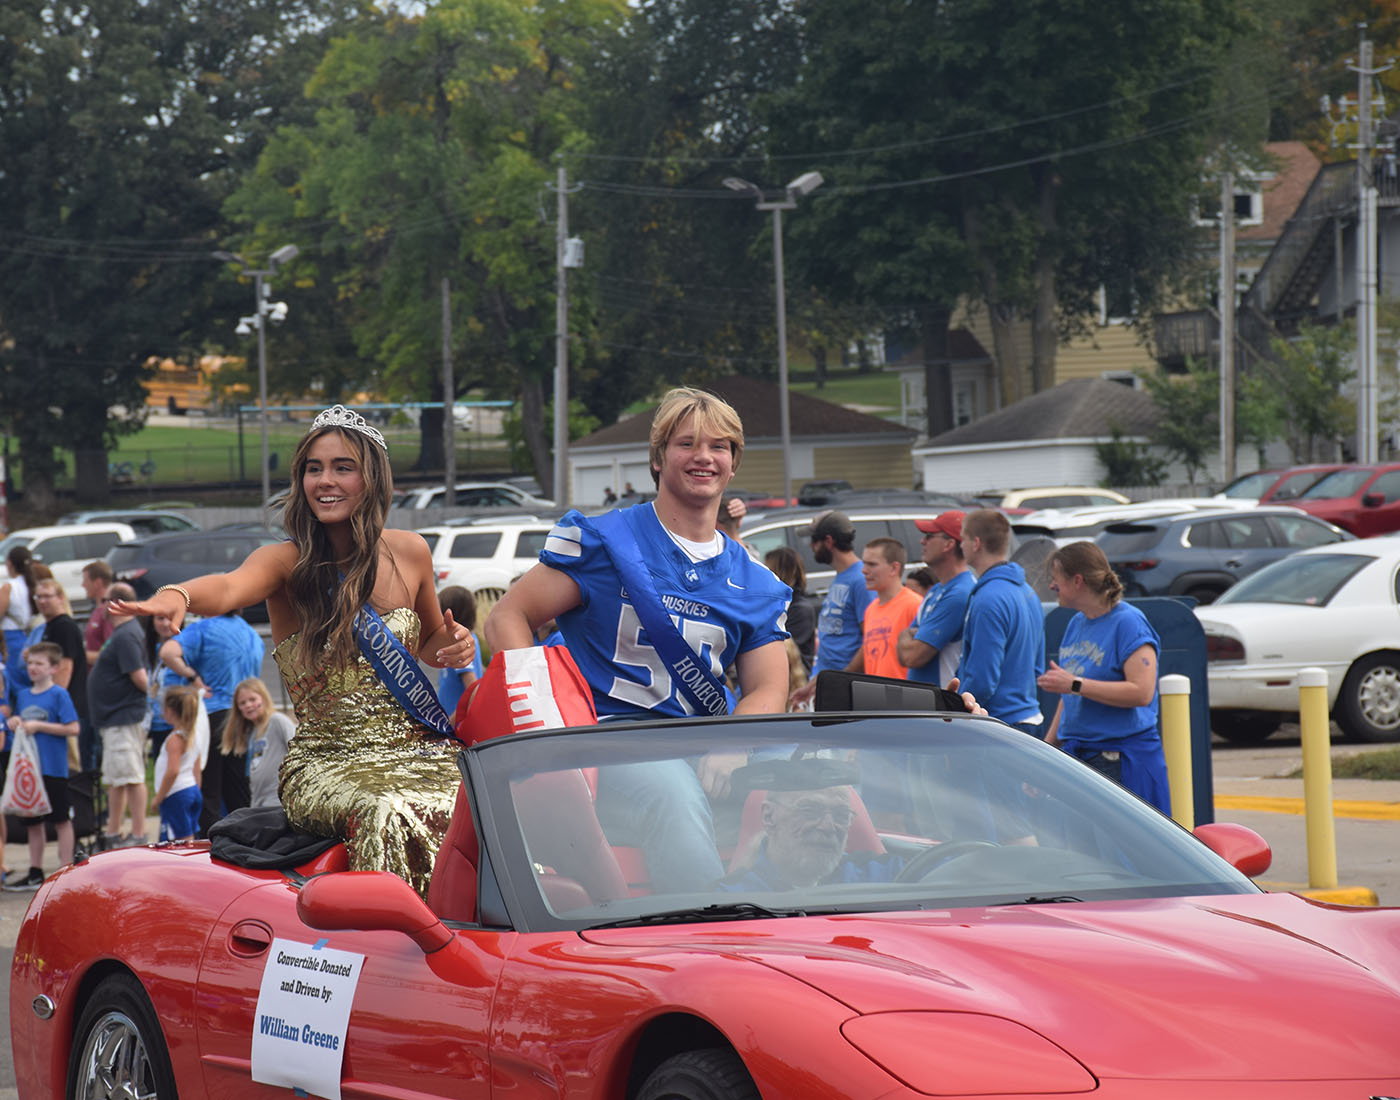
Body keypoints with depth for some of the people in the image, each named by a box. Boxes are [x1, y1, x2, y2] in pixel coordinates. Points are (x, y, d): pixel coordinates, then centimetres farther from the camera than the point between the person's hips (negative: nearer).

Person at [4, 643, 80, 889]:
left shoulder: (58, 695, -8)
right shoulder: (23, 695, 10)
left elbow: (73, 728, -14)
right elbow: (15, 723, 22)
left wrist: (38, 726, -17)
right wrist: (14, 724, -2)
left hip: (53, 768, -6)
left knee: (61, 820, 2)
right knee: (33, 821, 12)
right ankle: (35, 874, 20)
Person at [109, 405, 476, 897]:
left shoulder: (408, 552, 8)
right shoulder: (286, 562, -4)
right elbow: (228, 587, -28)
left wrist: (454, 646, 1)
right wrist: (178, 595, -51)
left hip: (416, 752, 3)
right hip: (326, 762, -3)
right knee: (386, 817, -37)